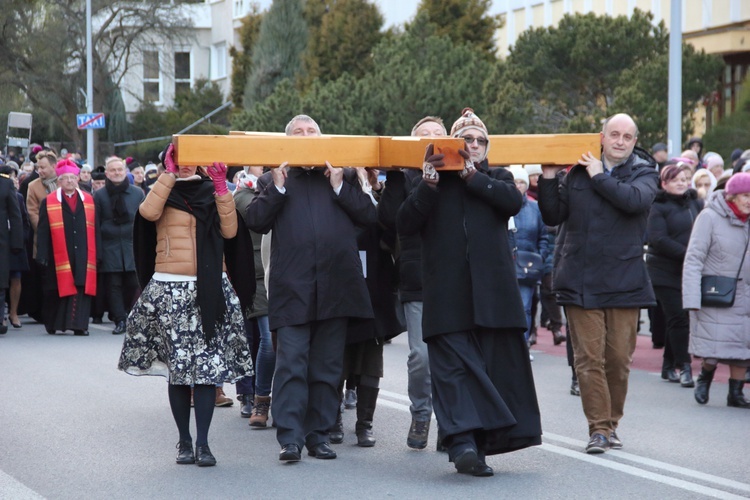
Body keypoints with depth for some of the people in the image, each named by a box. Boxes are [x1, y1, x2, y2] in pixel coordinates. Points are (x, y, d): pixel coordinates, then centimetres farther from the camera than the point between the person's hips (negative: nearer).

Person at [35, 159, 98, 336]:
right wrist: (42, 256, -6)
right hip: (59, 257, -1)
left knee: (82, 288, -6)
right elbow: (43, 232, 0)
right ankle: (54, 323, 20)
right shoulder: (48, 202, 3)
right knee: (59, 290, 3)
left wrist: (97, 254, 5)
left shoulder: (89, 201, 10)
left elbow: (94, 230, 10)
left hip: (83, 257, 1)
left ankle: (79, 325, -7)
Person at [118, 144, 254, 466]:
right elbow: (149, 212, -15)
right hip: (171, 290, -1)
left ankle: (203, 443, -4)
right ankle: (184, 440, 9)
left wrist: (221, 188, -5)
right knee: (177, 366, 0)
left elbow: (229, 231, -1)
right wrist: (170, 174, -13)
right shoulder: (164, 193, 9)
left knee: (208, 366, -5)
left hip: (211, 290, 1)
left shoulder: (211, 192, 14)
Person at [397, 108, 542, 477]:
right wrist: (429, 181, -9)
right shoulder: (433, 184, 13)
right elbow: (405, 224, -1)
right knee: (454, 367, -12)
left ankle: (479, 445, 5)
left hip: (491, 293, 1)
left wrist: (472, 175, -7)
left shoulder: (496, 179, 16)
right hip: (447, 297, -1)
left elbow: (513, 201, -6)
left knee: (493, 367, 0)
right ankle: (463, 443, -21)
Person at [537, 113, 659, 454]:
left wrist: (599, 176, -9)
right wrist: (548, 178, -2)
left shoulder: (644, 173, 5)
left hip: (624, 282, 0)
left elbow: (635, 200, -17)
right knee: (589, 358, -4)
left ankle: (612, 423, 19)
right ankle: (598, 428, 0)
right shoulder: (577, 172, 9)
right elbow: (552, 216, 9)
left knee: (619, 358, 4)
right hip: (581, 282, 0)